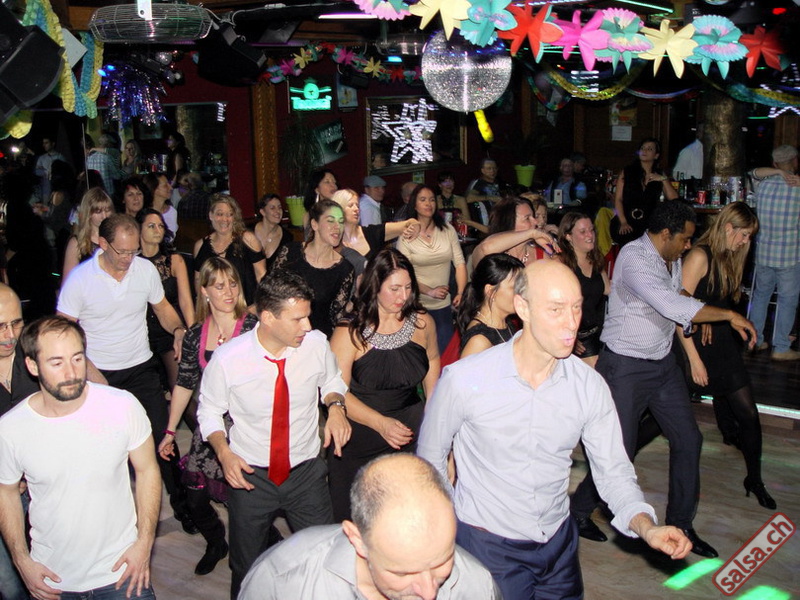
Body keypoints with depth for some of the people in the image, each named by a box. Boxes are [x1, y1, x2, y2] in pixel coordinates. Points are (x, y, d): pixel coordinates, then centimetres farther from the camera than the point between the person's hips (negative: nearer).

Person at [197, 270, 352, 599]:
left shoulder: (316, 344, -13)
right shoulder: (227, 358, -17)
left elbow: (331, 380, 9)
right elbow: (209, 411, -1)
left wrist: (335, 404, -12)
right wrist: (224, 452, -17)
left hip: (306, 472, 1)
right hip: (249, 474, -1)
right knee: (247, 572, 16)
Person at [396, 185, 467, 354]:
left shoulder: (447, 230, 3)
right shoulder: (406, 235, -4)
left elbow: (459, 263, 1)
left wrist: (461, 293, -11)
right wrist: (430, 291, -21)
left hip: (444, 305, 2)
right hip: (417, 306, -2)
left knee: (445, 350, 7)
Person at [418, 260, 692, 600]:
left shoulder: (590, 387, -9)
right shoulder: (464, 379, -19)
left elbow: (614, 471, -2)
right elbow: (430, 462, -5)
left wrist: (647, 526, -20)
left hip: (558, 542, 4)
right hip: (486, 545, -3)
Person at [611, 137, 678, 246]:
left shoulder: (660, 175, 16)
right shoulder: (627, 172, 12)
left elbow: (673, 199, 5)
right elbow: (618, 199, 4)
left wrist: (664, 180, -5)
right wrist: (623, 222, -9)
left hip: (648, 225, 2)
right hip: (627, 224, -1)